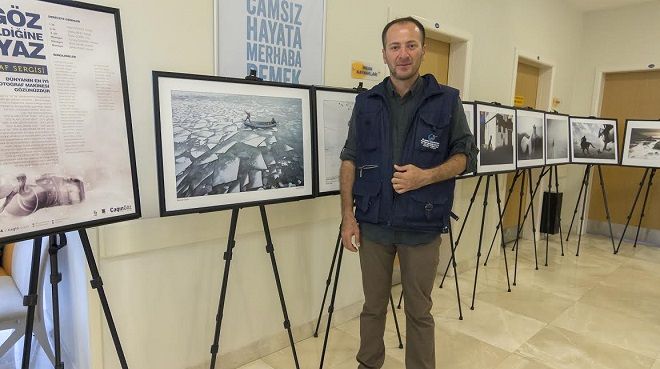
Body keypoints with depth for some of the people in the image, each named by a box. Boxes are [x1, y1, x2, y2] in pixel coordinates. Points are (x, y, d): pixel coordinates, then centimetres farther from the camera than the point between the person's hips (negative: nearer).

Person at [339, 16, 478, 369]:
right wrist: (348, 215, -2)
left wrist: (426, 176, -17)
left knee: (419, 311, 12)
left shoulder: (447, 101, -2)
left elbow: (466, 155, 1)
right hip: (373, 224, 2)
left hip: (422, 226, -1)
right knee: (373, 306, 16)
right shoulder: (366, 103, 4)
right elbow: (350, 160, 4)